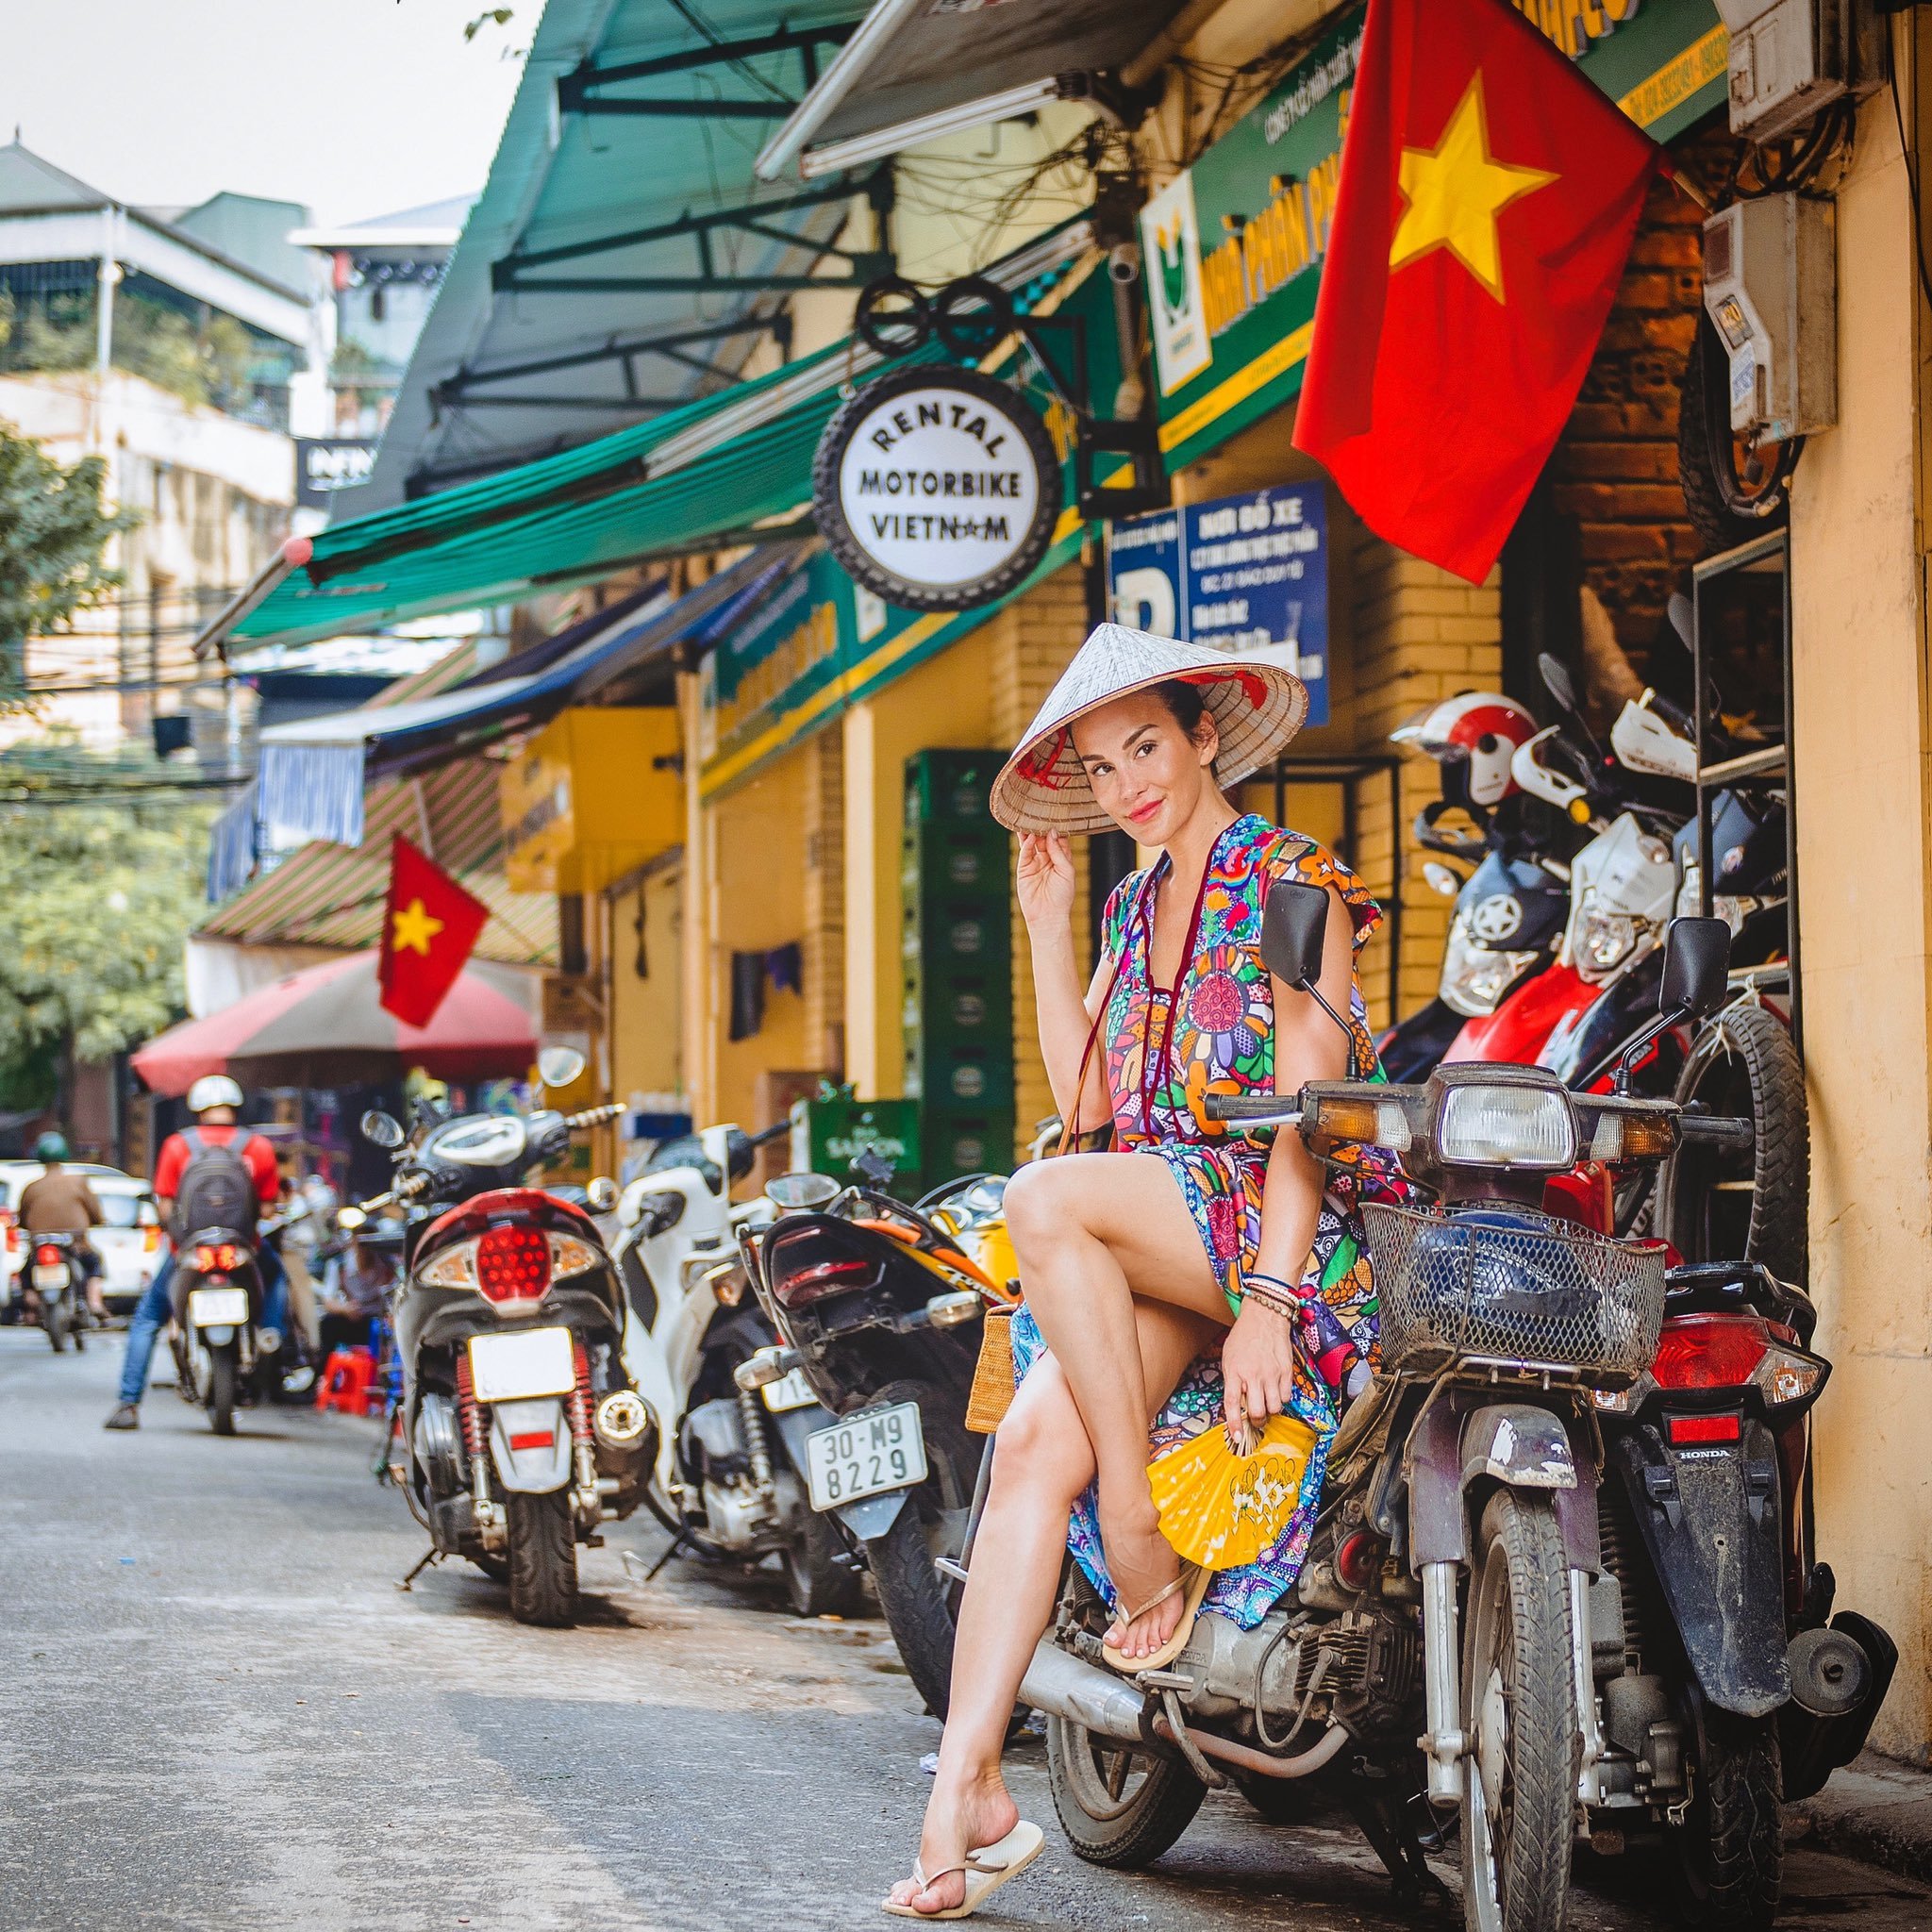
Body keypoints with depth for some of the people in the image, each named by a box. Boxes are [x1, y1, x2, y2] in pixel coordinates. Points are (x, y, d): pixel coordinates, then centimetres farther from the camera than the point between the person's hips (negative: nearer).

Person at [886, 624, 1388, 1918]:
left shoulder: (1294, 887, -2)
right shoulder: (1135, 908, 20)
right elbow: (1088, 1098, 14)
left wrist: (1267, 1299, -22)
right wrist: (1049, 926, 10)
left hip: (1291, 1228, -6)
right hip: (1165, 1250, 6)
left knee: (1047, 1200, -32)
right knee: (1034, 1442, -20)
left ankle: (1143, 1529, -22)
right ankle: (969, 1785, -25)